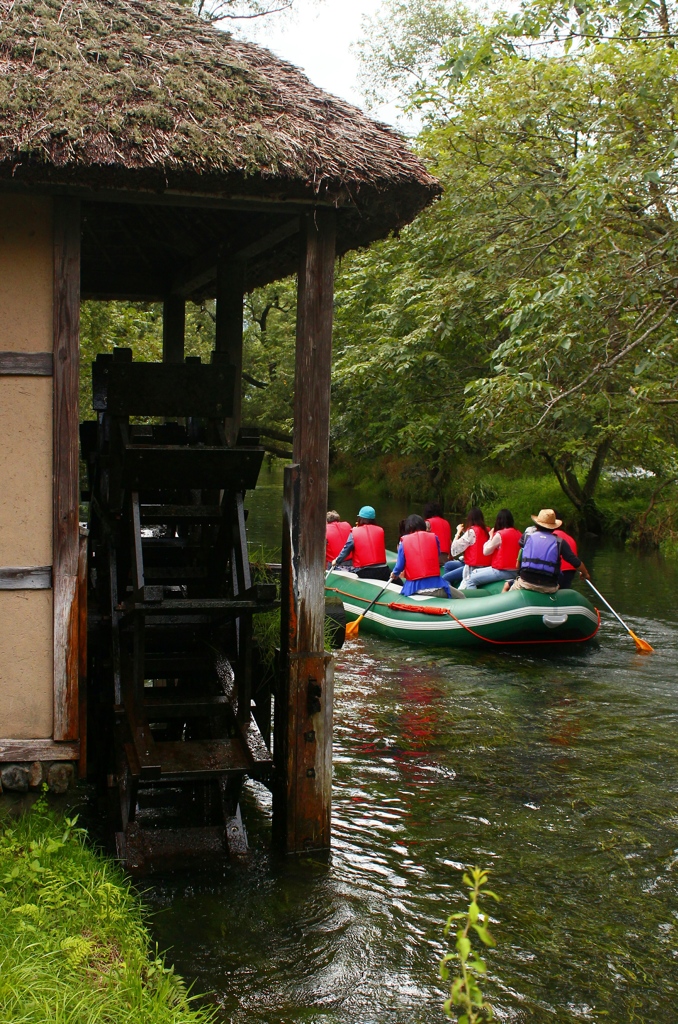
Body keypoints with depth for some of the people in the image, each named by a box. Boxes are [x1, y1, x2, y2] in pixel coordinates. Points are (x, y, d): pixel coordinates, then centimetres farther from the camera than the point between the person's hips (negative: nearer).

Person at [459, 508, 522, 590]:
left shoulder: (500, 534, -14)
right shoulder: (518, 534, 7)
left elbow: (486, 551, -3)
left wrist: (491, 537, 10)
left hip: (502, 571, -9)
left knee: (470, 580, -7)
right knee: (474, 572, 21)